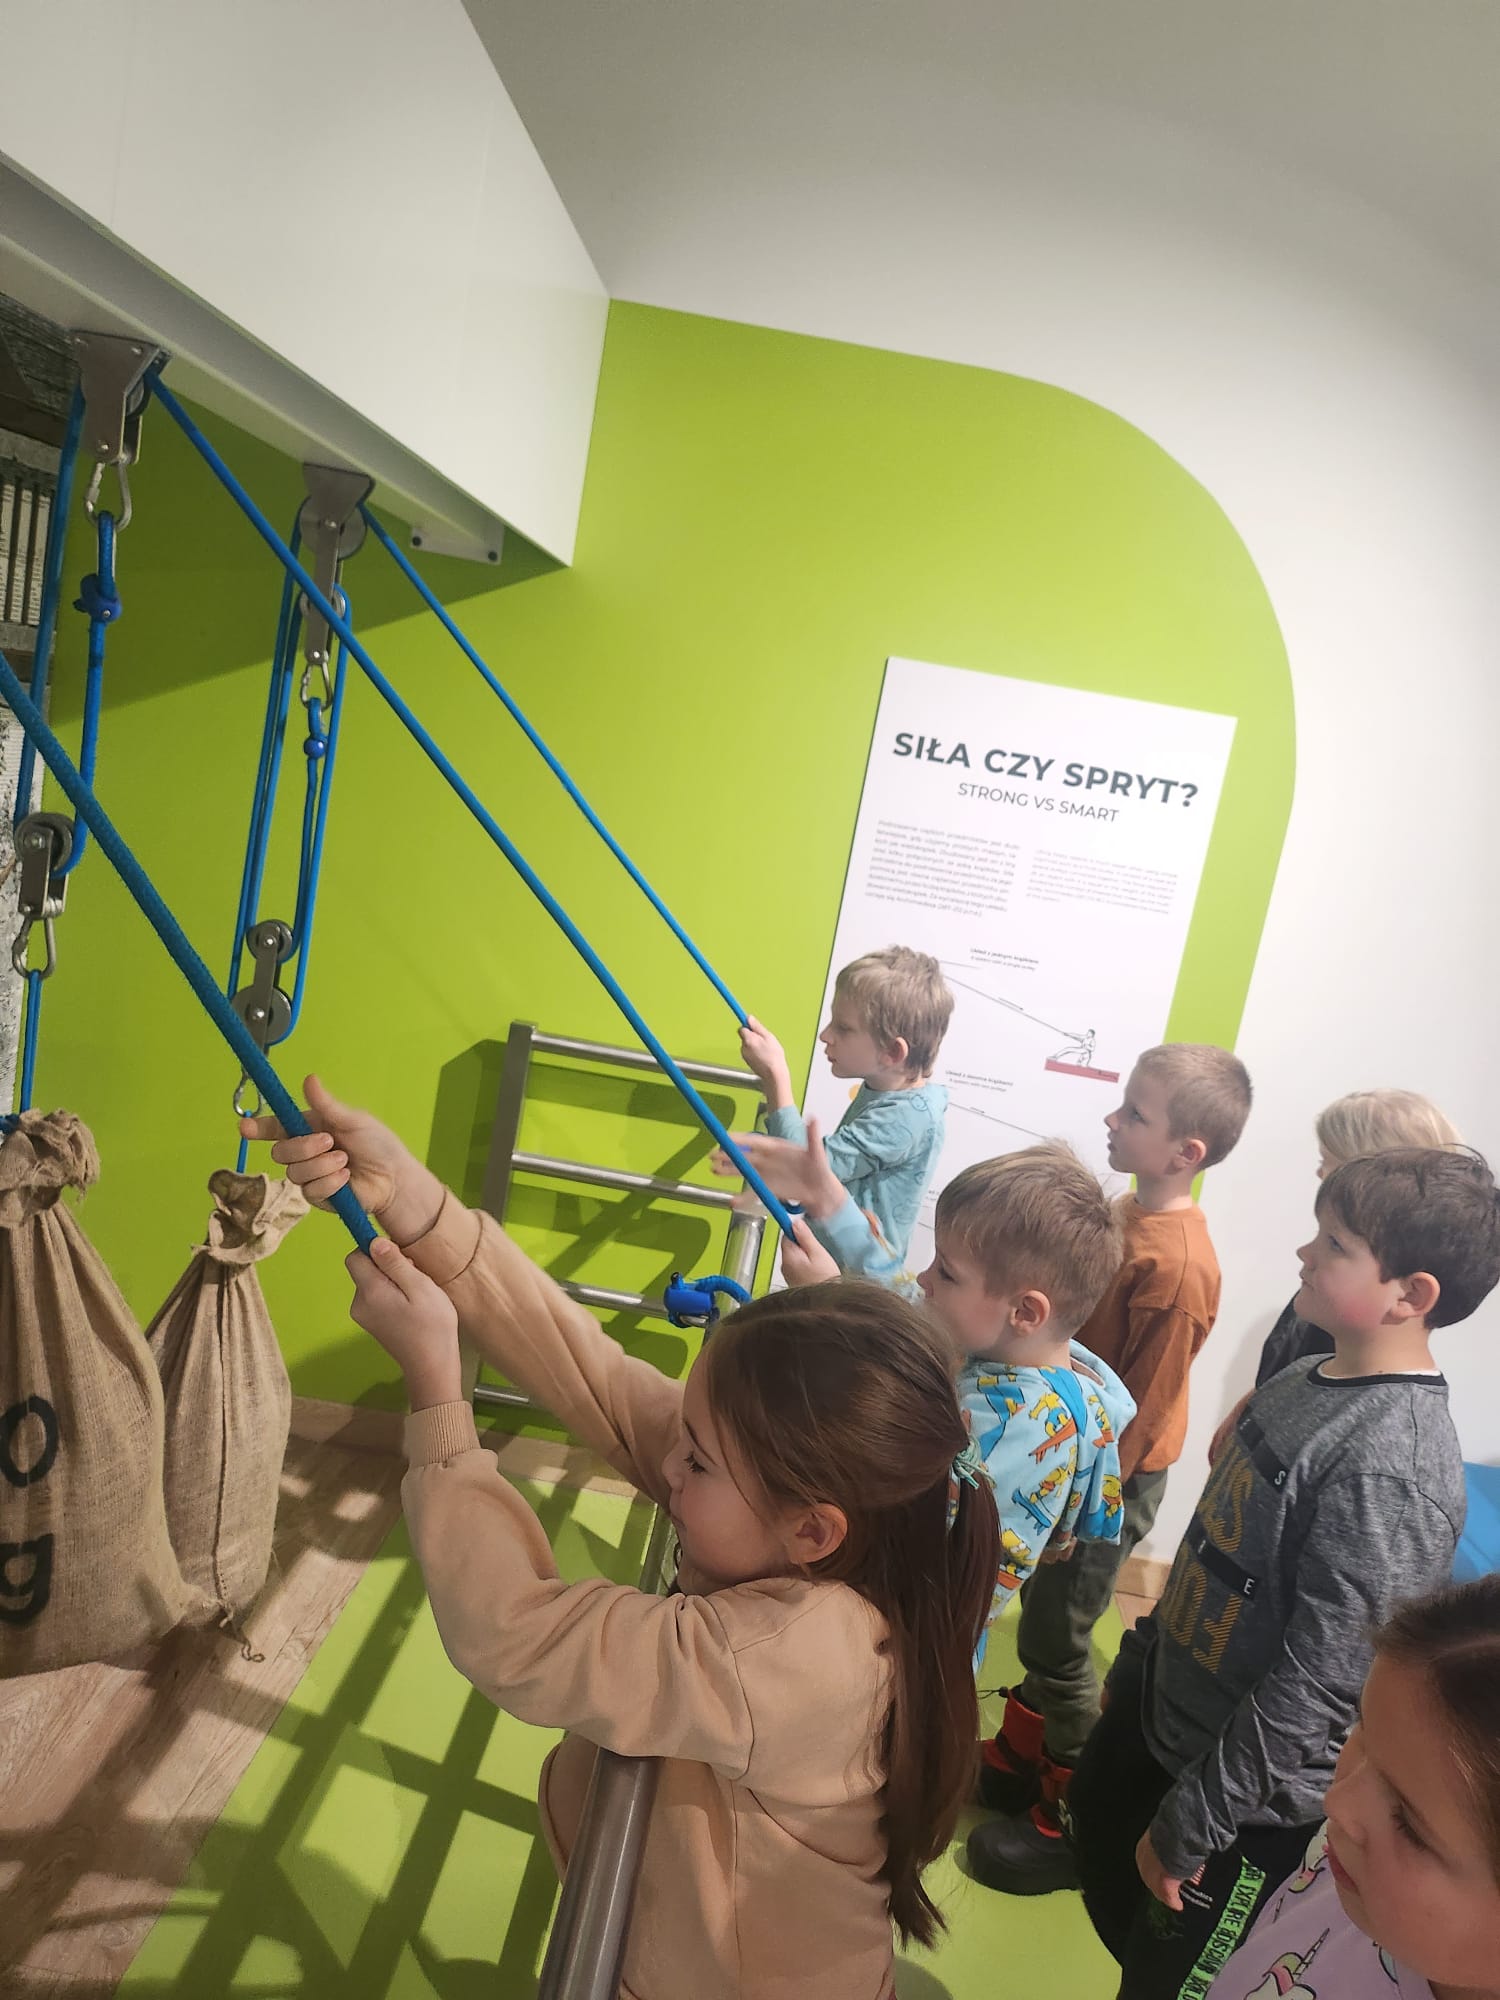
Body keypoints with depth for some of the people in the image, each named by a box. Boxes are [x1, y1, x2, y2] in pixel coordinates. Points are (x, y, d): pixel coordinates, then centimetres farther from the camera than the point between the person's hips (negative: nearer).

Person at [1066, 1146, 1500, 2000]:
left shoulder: (1392, 1466, -29)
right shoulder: (1302, 1382, -3)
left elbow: (1319, 1684, -26)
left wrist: (1190, 1825, -17)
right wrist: (1141, 1659, 16)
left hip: (1249, 1791, -7)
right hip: (1161, 1709, 7)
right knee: (1101, 1847, 25)